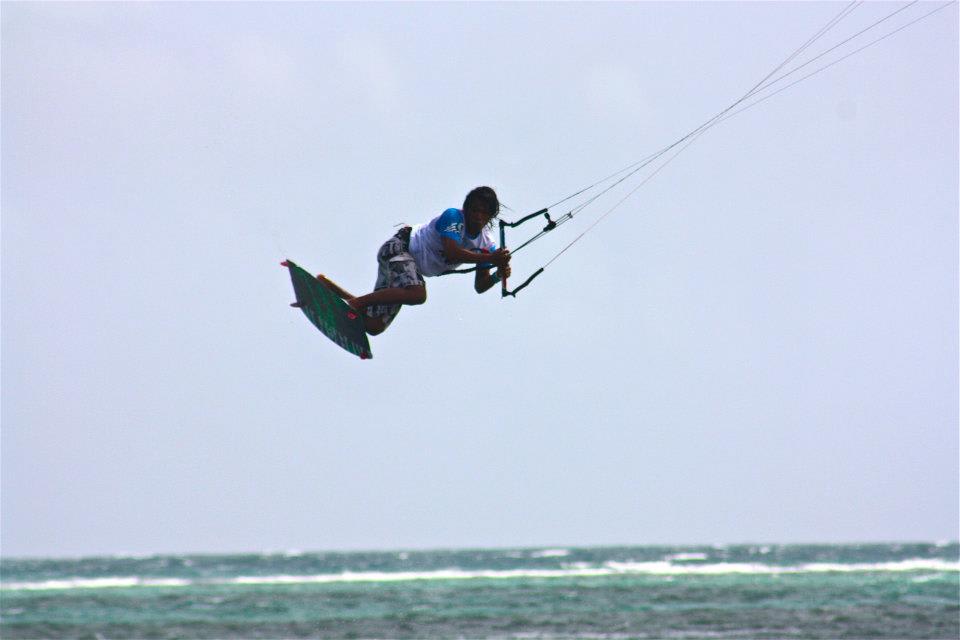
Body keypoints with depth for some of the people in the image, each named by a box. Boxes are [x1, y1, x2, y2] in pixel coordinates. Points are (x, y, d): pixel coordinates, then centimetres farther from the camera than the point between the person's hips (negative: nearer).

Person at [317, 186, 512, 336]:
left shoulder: (487, 245, 1)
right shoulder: (453, 217, -20)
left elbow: (479, 287, 2)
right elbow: (452, 253, -36)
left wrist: (498, 276, -19)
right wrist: (489, 258, -40)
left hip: (413, 268, 9)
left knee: (373, 326, 3)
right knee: (417, 294, -40)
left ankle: (325, 285, 20)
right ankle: (355, 303, -25)